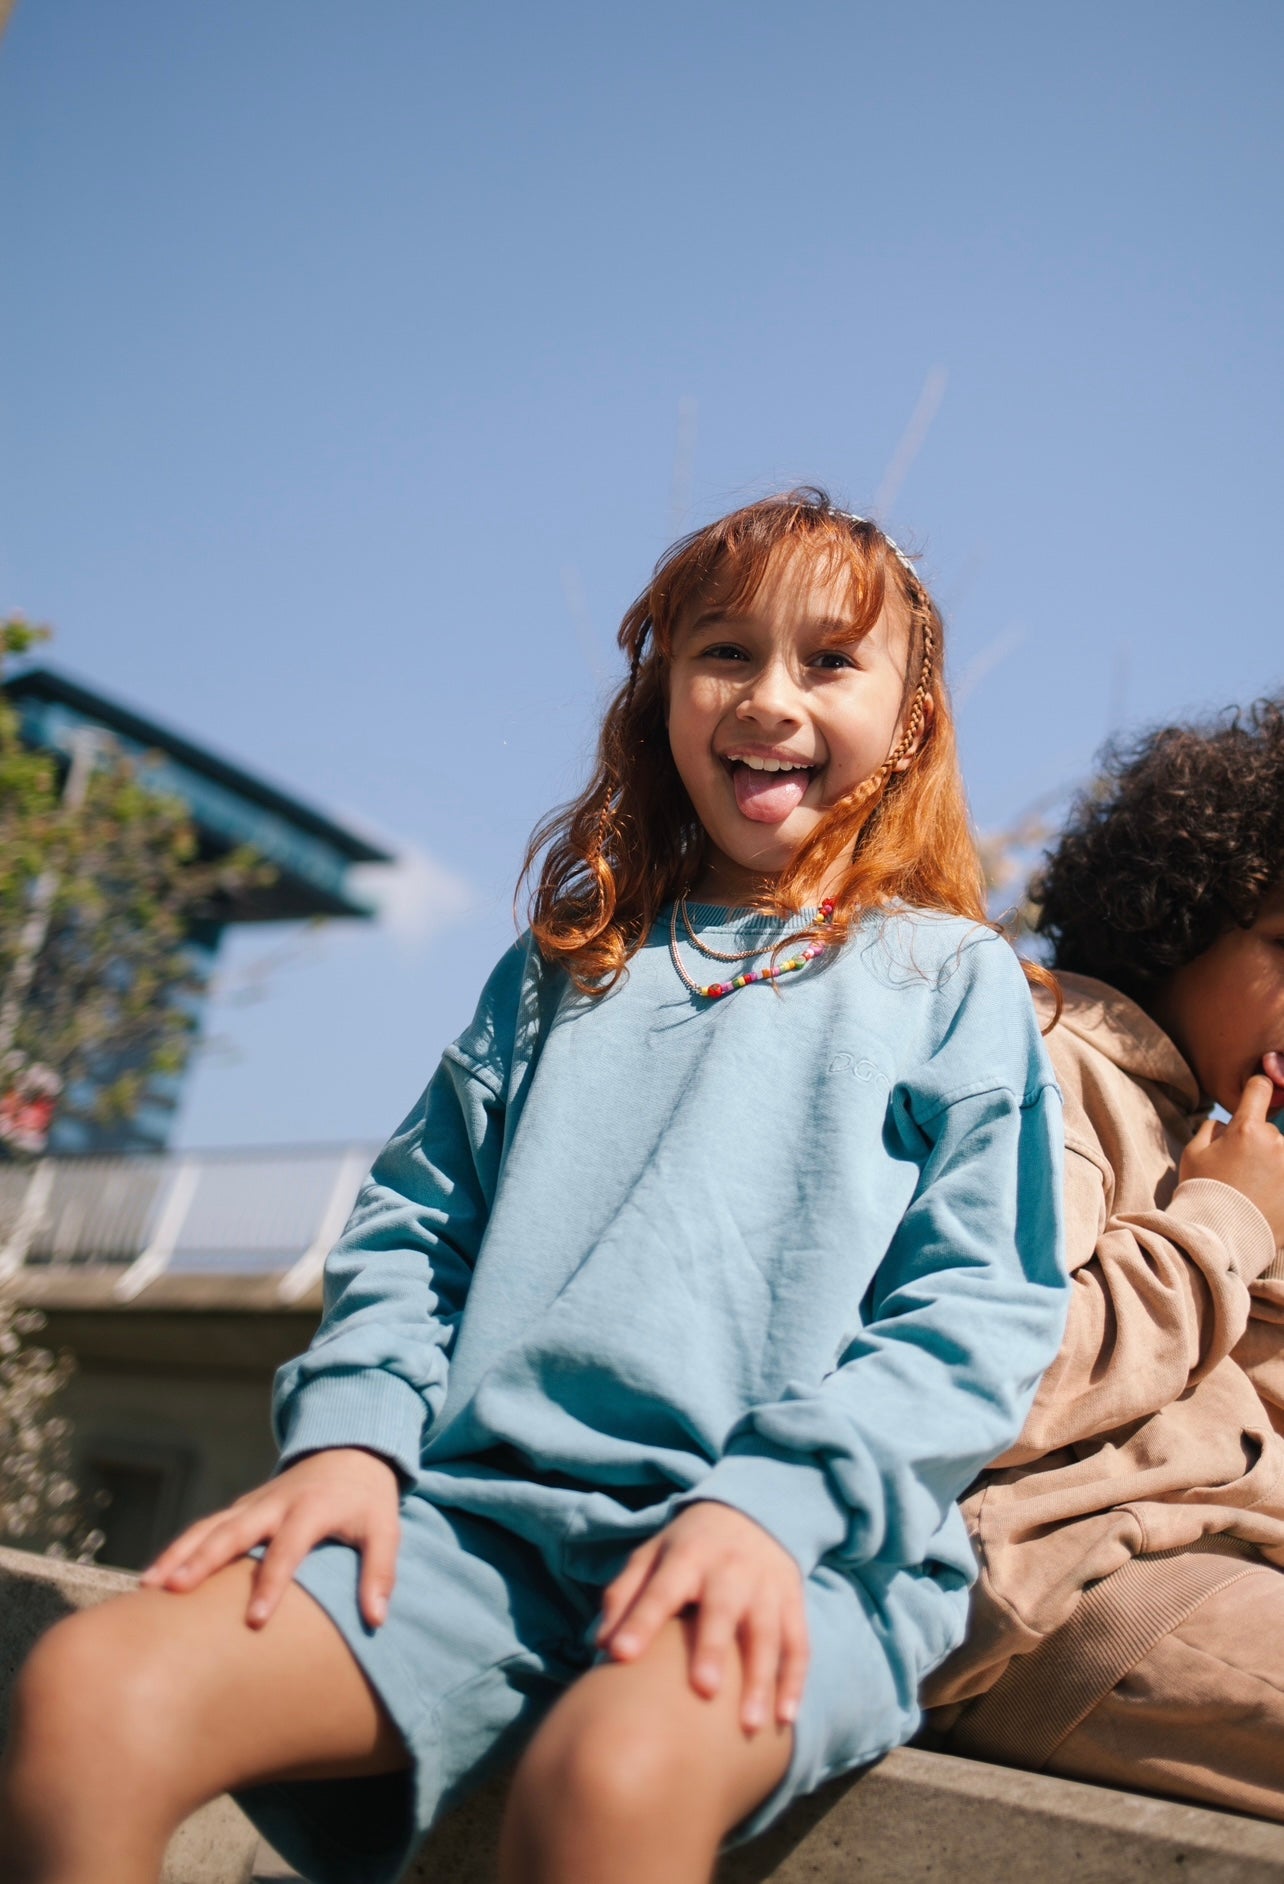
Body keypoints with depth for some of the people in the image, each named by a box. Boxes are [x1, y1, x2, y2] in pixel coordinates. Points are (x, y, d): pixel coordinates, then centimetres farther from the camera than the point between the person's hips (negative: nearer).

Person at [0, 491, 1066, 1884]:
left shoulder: (953, 981, 10)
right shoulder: (564, 970, 21)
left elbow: (980, 1314, 1)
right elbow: (416, 1226, 19)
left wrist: (774, 1500, -14)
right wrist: (353, 1431, 0)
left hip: (798, 1542, -3)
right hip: (479, 1516, 4)